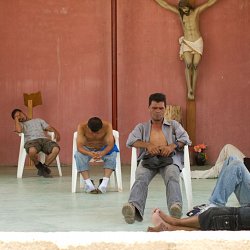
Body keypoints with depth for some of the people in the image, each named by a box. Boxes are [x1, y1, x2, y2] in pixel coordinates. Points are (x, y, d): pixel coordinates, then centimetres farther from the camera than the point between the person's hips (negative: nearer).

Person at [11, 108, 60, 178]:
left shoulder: (38, 120, 35)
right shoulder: (20, 124, 26)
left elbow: (49, 128, 25)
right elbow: (19, 130, 0)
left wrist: (56, 132, 3)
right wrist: (16, 119, 14)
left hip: (44, 139, 2)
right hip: (31, 140, -2)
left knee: (56, 149, -32)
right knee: (32, 150, -42)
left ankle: (44, 167, -11)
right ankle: (38, 165, -9)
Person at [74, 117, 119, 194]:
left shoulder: (107, 126, -25)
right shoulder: (82, 127, -26)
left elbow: (110, 145, -28)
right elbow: (79, 147, -30)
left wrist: (102, 153, -48)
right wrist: (90, 154, -50)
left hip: (103, 150, 0)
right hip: (87, 150, 0)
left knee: (112, 153, -33)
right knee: (79, 155, -33)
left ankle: (104, 183, -41)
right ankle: (88, 184, -38)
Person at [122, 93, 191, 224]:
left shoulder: (174, 125, 31)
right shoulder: (141, 127, 30)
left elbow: (185, 138, 12)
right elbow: (131, 140, 10)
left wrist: (172, 146, -10)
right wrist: (147, 145, -10)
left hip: (170, 158, 0)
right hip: (148, 158, 0)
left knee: (172, 175, -37)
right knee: (141, 177, -35)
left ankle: (175, 205, -61)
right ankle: (134, 207, -60)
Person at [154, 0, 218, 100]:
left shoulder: (197, 11, -1)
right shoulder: (180, 13, 2)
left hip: (198, 43, 0)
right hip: (187, 43, 0)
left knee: (195, 66, -7)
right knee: (188, 65, -19)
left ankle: (193, 90, 4)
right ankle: (189, 89, -15)